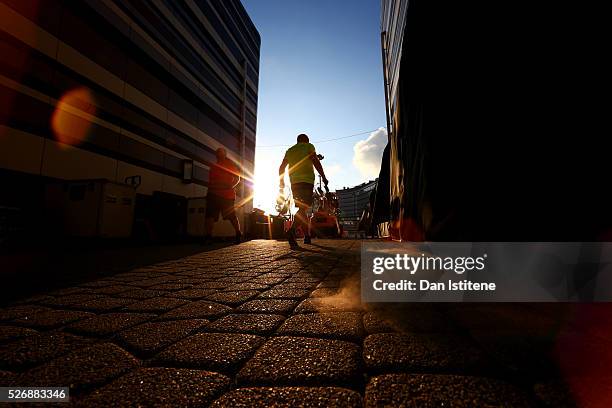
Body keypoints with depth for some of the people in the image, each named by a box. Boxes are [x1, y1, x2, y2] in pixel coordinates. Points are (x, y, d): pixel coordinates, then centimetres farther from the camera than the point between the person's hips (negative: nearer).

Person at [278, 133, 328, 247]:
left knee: (302, 208, 12)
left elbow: (281, 168, 20)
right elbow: (316, 162, -6)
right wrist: (323, 177, -4)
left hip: (294, 182, 6)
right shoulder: (308, 146, 8)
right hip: (306, 181, -6)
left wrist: (281, 182, 28)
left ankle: (307, 236, 14)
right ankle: (292, 230, -38)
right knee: (304, 208, -16)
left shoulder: (290, 150, 23)